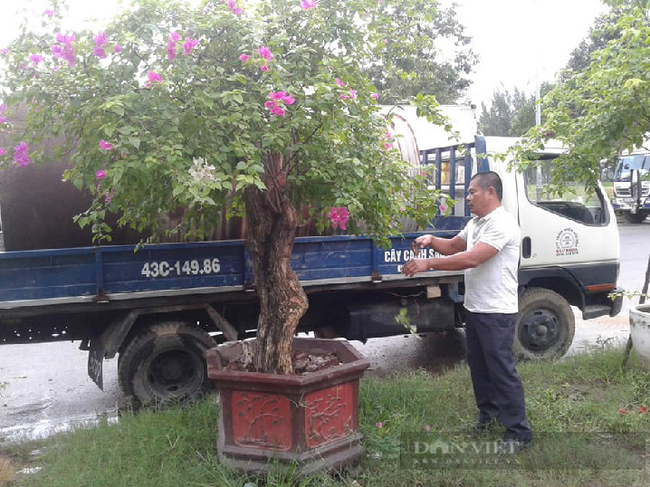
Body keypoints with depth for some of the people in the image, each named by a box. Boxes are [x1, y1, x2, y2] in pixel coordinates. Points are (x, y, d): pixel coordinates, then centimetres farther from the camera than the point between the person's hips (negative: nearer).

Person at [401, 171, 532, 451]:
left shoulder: (502, 224, -19)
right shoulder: (475, 224, 14)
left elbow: (472, 259, -28)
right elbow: (454, 246, 26)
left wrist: (428, 264, -27)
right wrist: (431, 241, 4)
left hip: (497, 312, -10)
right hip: (474, 308, 10)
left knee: (502, 370, -4)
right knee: (478, 364, 20)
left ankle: (518, 432, 7)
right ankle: (488, 411, 37)